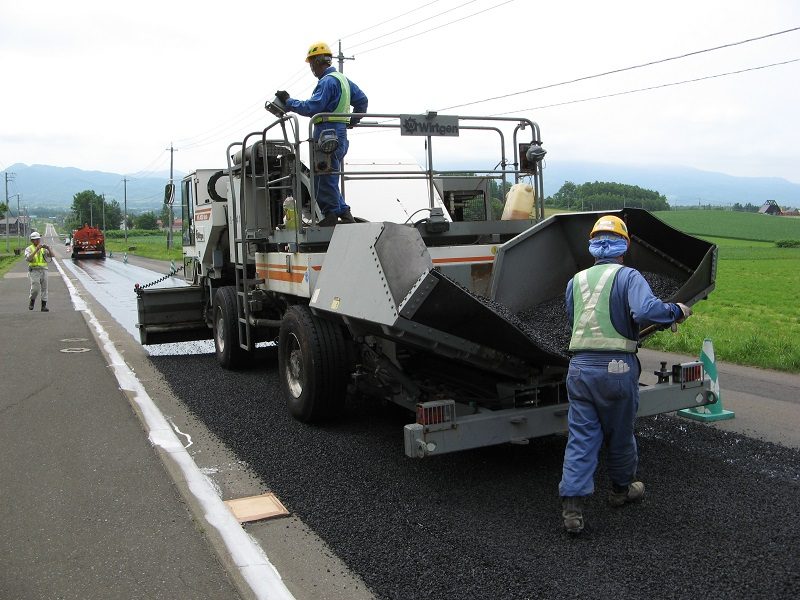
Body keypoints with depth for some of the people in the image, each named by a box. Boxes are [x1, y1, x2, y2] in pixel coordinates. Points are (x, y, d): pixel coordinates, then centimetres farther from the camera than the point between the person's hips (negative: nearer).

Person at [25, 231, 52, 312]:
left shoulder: (43, 248, 10)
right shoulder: (29, 249, 1)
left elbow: (51, 256, -3)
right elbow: (28, 258, -17)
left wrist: (48, 249, -21)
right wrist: (36, 250, -23)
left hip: (43, 270, 3)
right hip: (34, 271, -3)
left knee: (44, 288, 1)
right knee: (35, 288, -13)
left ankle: (44, 306, 6)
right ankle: (32, 301, 13)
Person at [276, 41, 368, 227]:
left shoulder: (327, 81, -12)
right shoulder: (343, 79, 19)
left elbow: (312, 107, -19)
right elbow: (362, 99, 26)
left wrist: (289, 101, -9)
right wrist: (354, 119, 31)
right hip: (340, 133, 10)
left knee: (325, 178, -5)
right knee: (329, 178, 14)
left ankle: (331, 214, -4)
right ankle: (344, 213, 12)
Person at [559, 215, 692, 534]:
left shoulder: (576, 281, 10)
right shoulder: (627, 276, -6)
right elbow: (646, 310, -23)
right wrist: (676, 311, -7)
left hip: (580, 366, 4)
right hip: (617, 367, -3)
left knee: (581, 437, 6)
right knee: (619, 434, 17)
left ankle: (572, 505, 0)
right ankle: (621, 489, 37)